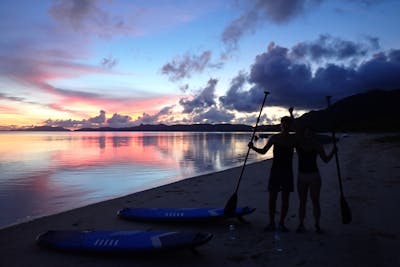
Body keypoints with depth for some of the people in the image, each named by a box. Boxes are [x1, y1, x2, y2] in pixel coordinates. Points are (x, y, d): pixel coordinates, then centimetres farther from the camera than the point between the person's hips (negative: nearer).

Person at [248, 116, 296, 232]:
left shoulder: (293, 138, 3)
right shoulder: (274, 137, 3)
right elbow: (263, 151, 8)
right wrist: (253, 147, -7)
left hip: (287, 171, 0)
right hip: (275, 170, 0)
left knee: (285, 198, 4)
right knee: (272, 197, 0)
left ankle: (281, 223, 15)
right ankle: (271, 223, 10)